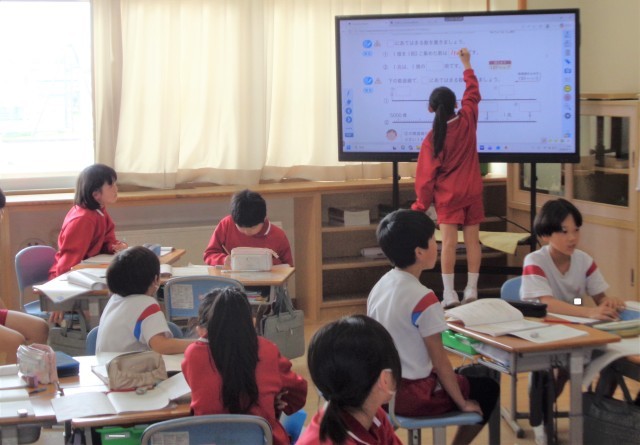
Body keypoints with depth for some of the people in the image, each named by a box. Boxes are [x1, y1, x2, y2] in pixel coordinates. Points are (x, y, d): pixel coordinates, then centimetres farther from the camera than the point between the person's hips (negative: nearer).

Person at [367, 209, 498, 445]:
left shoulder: (379, 286, 2)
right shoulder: (423, 298, -21)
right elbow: (440, 361, -16)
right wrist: (463, 403, -4)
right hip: (412, 394, -7)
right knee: (487, 389, 13)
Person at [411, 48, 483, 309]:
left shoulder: (432, 138, -12)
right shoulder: (468, 120, -5)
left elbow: (427, 175, -10)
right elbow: (472, 93, 13)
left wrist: (421, 204, -1)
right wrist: (466, 64, 23)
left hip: (447, 195, -3)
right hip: (472, 192, 3)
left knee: (449, 242, -6)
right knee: (472, 241, 5)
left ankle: (449, 294, -8)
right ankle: (471, 290, 7)